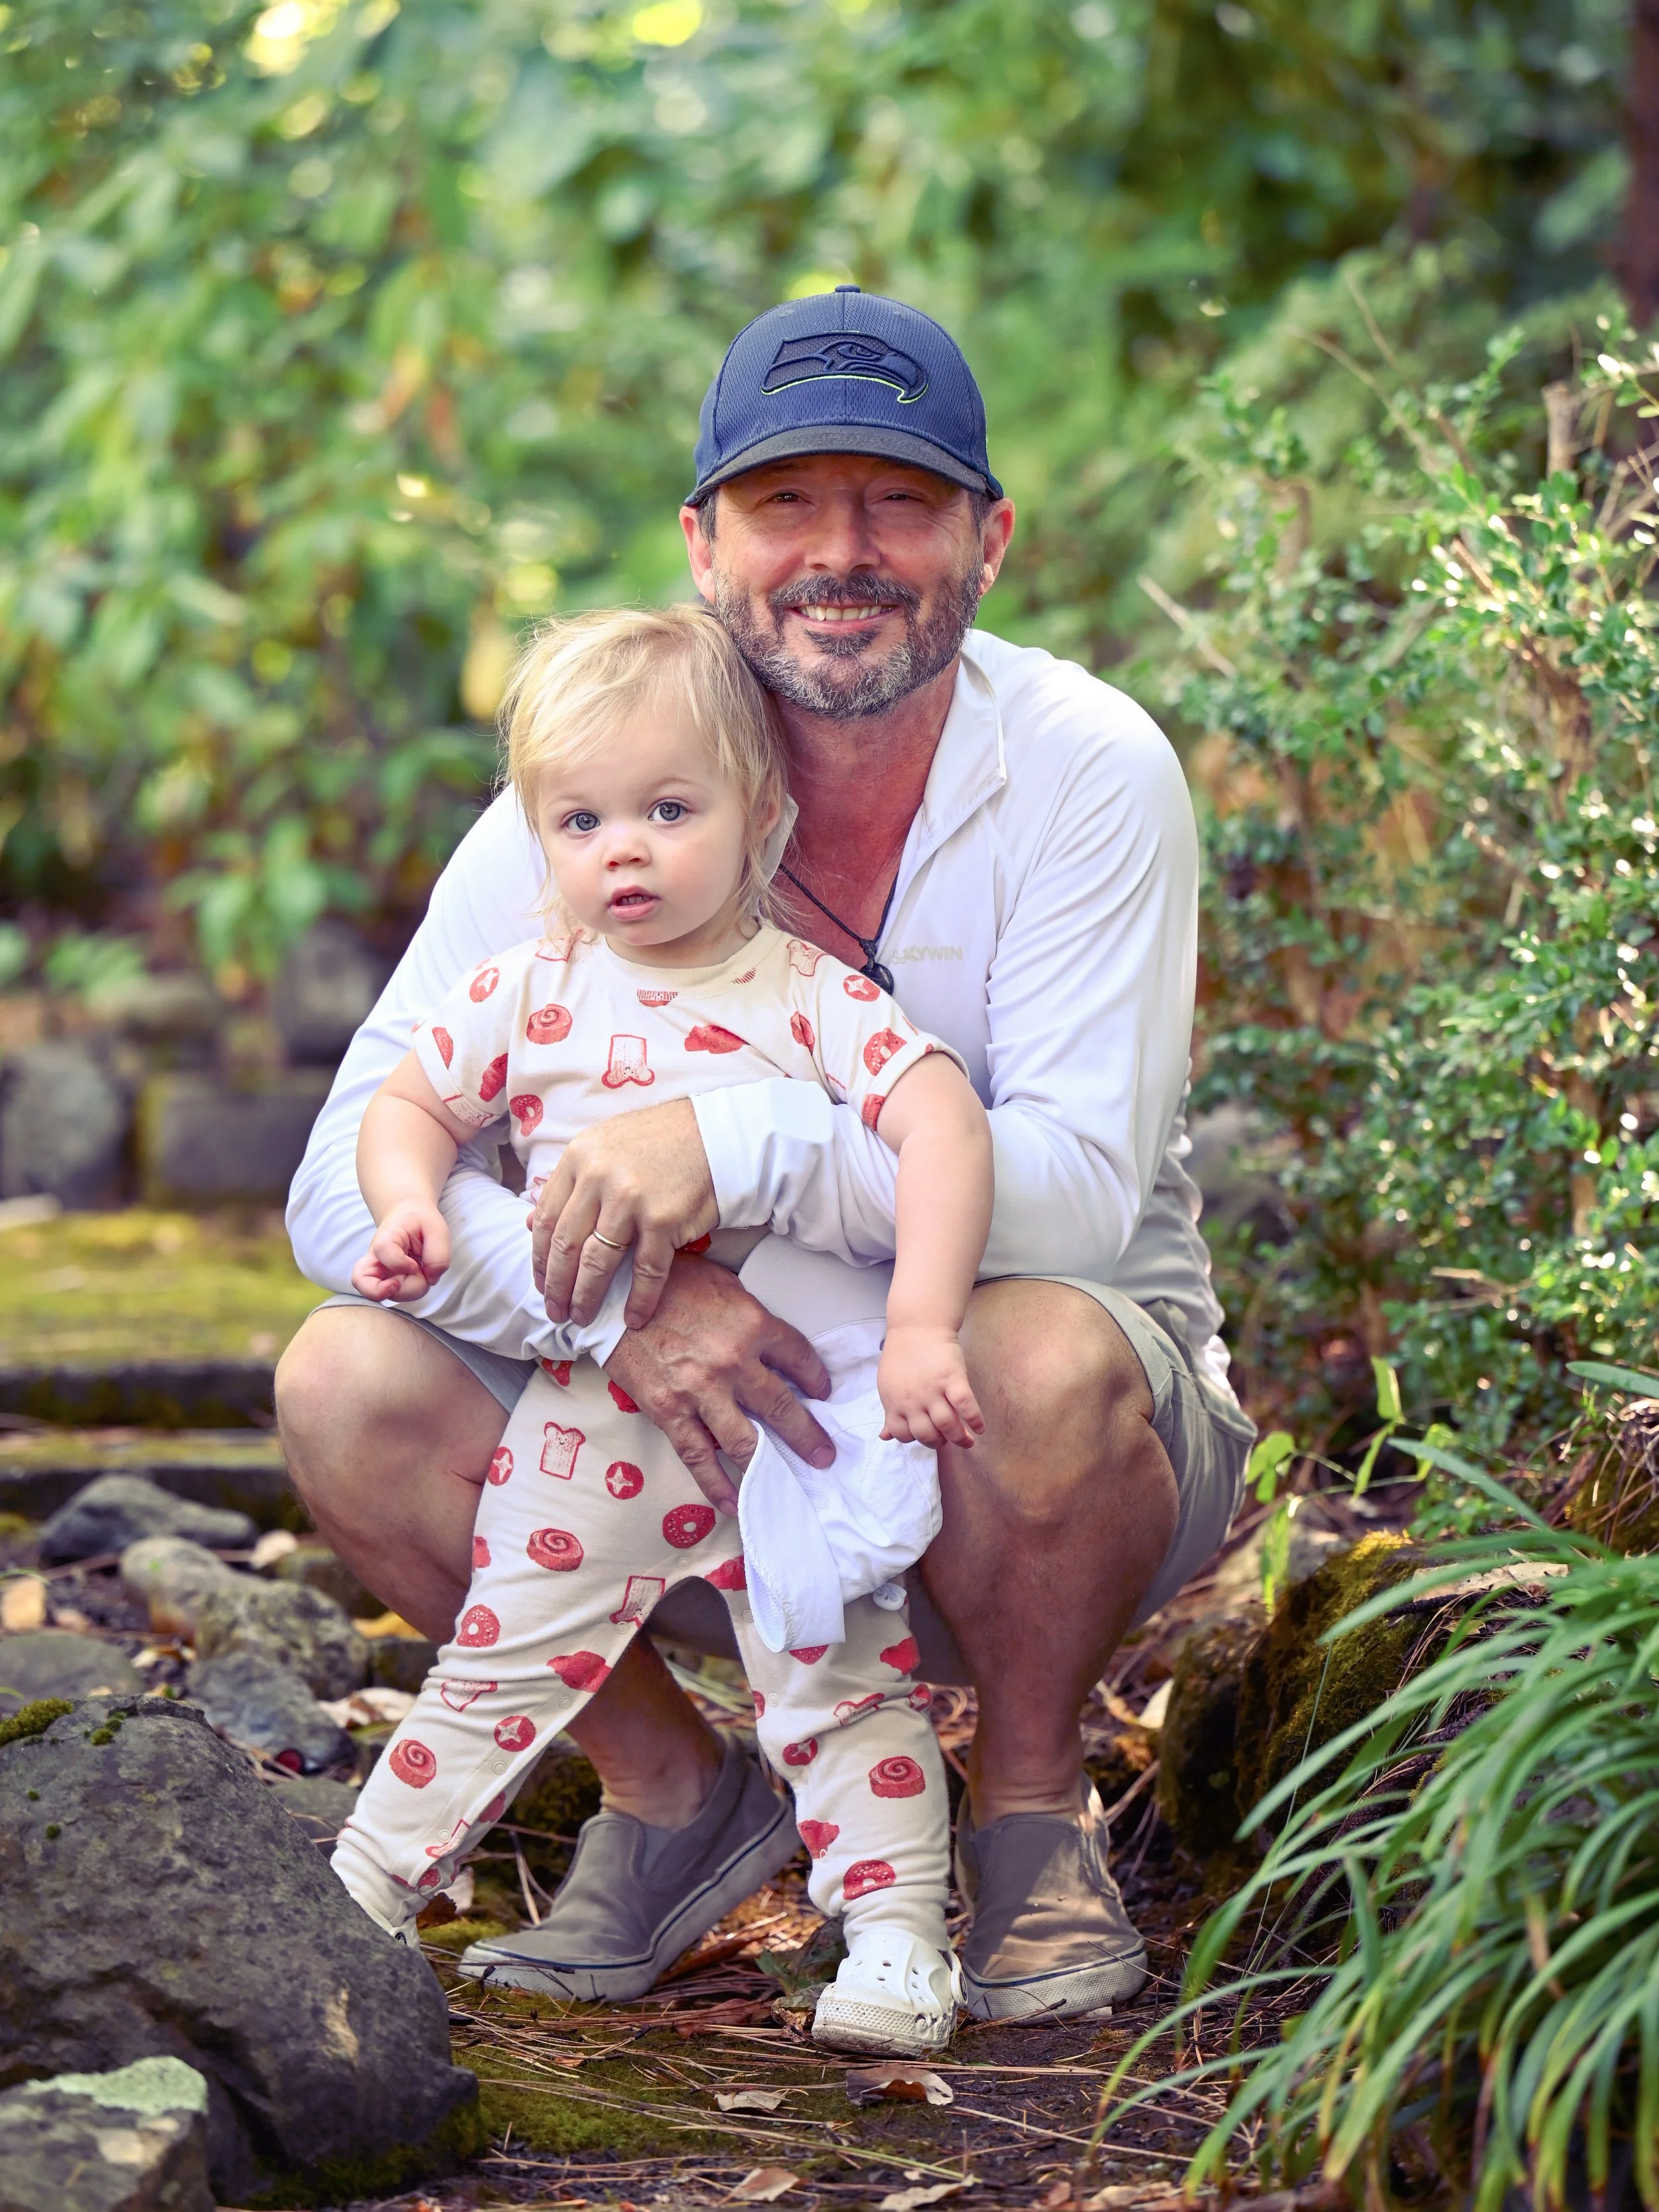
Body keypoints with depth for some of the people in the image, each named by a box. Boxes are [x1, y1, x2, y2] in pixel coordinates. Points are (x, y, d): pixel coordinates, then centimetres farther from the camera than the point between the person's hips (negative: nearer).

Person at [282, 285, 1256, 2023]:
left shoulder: (1086, 771, -15)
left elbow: (1077, 1190, -25)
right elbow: (348, 1184, -15)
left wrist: (739, 1142, -39)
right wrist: (617, 1298, -35)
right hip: (713, 1431, 3)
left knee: (1042, 1356, -36)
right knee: (348, 1386, -20)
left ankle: (1032, 1803, -6)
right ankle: (665, 1785, 4)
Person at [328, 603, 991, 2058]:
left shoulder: (811, 997, -9)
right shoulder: (529, 995, 1)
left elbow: (944, 1126, -20)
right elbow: (409, 1104, 13)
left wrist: (922, 1320, -31)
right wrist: (408, 1208, -9)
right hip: (590, 1418, 3)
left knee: (841, 1678, 0)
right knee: (505, 1661, 11)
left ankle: (894, 1929, 7)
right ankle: (360, 1889, 23)